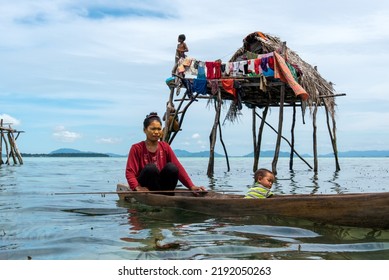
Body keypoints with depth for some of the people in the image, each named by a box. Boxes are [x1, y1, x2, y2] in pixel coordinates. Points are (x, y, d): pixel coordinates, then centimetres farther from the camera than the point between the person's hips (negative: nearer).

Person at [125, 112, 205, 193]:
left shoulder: (165, 147, 7)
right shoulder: (137, 148, -4)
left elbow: (178, 167, -2)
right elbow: (130, 172, -13)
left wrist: (191, 186, -15)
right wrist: (137, 188, -33)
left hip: (162, 187, 3)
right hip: (145, 189, -3)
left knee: (171, 167, -24)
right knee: (150, 168, -31)